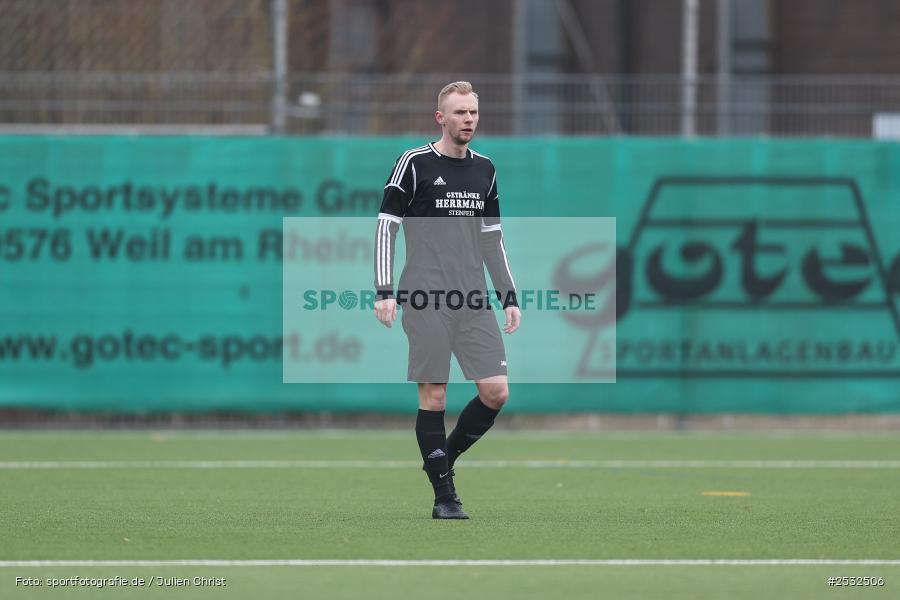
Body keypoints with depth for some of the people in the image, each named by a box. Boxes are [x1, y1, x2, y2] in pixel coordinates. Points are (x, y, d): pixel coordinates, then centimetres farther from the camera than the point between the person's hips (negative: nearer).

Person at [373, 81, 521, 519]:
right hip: (426, 300, -5)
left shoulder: (484, 170, 14)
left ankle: (444, 459, 17)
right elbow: (386, 227, -2)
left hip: (474, 301, 5)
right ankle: (444, 495, 3)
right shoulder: (414, 164, -2)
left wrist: (510, 297, 15)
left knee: (496, 391, -4)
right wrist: (384, 293, -10)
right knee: (433, 397, -4)